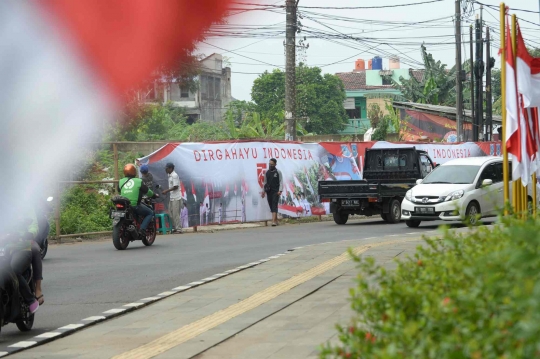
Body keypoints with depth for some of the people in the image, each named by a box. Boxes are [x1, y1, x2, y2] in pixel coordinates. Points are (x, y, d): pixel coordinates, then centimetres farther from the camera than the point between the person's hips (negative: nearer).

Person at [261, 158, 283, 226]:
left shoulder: (278, 172, 0)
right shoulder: (267, 173, 11)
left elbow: (281, 182, -2)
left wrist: (280, 190, -13)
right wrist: (263, 191, 10)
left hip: (275, 192, -5)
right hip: (269, 192, 5)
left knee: (274, 205, -13)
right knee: (271, 206, 5)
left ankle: (273, 221, -22)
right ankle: (276, 220, 16)